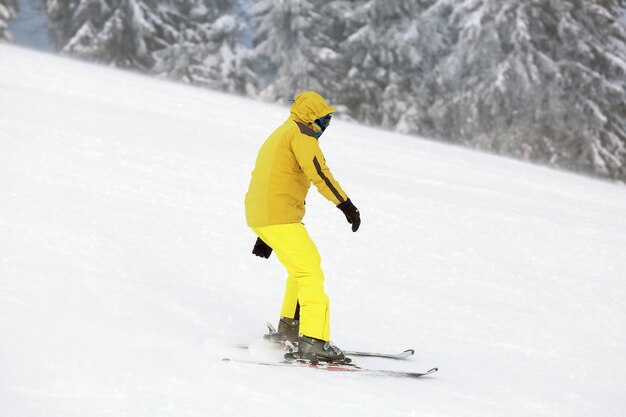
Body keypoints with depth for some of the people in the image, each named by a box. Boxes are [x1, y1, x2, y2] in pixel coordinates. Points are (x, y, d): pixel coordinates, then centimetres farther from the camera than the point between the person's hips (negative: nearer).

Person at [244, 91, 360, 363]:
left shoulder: (278, 136, 27)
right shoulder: (300, 132, -4)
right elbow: (319, 172, -19)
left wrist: (265, 235, 34)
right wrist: (346, 205, -24)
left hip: (259, 216, 10)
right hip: (281, 218, -10)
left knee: (302, 266, 24)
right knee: (311, 273, -11)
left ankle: (288, 329, 27)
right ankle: (313, 342, -20)